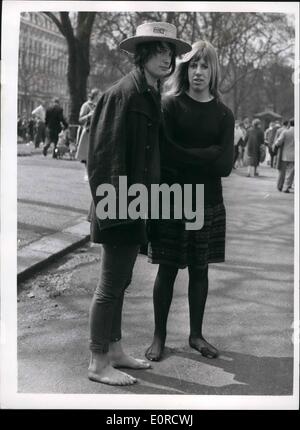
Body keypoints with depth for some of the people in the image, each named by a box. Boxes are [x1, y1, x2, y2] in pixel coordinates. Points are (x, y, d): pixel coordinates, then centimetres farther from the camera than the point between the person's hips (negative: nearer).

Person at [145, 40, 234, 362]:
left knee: (200, 270, 9)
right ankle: (159, 336, 17)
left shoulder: (223, 114, 5)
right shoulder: (170, 105, -1)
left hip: (209, 203, 2)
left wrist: (186, 158, -11)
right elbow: (165, 154, -13)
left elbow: (225, 166, -6)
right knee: (168, 269, 3)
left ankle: (196, 334, 23)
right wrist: (207, 156, -12)